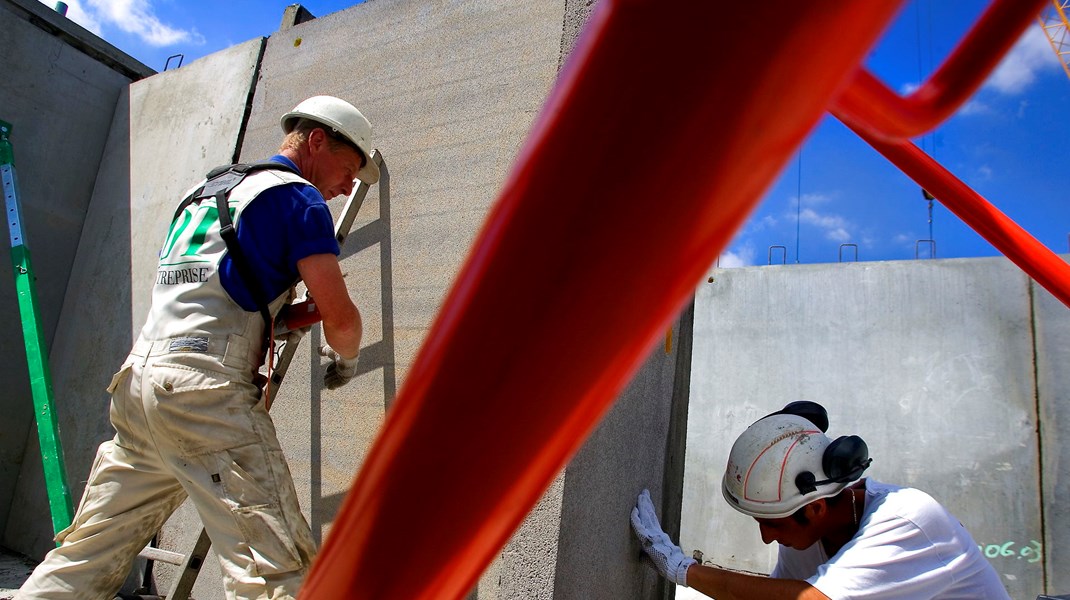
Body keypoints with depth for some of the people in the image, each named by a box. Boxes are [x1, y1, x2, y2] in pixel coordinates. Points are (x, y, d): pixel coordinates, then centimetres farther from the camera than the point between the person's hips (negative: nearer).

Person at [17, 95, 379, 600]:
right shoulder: (298, 196, -1)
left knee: (87, 557, 18)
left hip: (139, 377, 9)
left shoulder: (204, 191, 24)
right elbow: (339, 316, -9)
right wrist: (345, 358, 12)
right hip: (205, 392, -9)